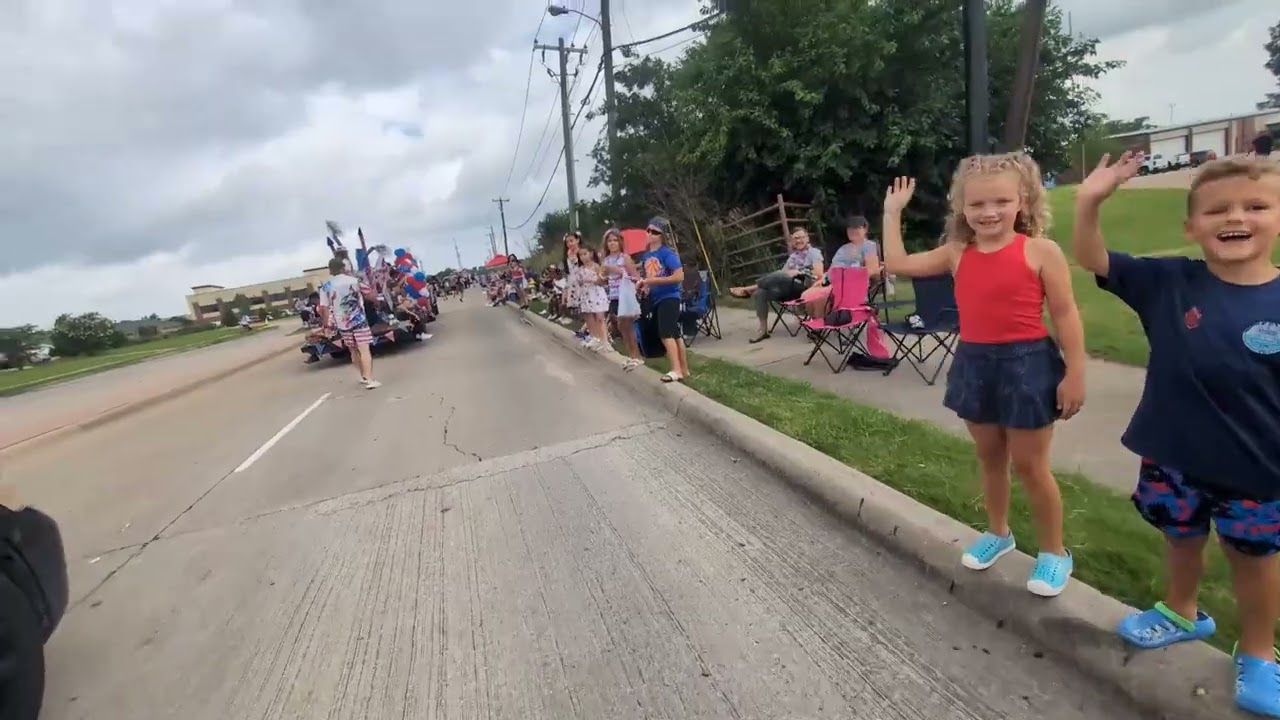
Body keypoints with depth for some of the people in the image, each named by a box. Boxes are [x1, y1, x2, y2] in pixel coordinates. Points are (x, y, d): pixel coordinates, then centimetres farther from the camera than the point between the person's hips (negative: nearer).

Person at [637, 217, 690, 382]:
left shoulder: (667, 253, -11)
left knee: (666, 334, -17)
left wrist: (654, 280, -20)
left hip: (669, 297, -8)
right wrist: (641, 284, 2)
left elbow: (679, 276, -19)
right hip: (655, 299, 8)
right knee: (674, 335, 11)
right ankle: (684, 370, 18)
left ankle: (676, 371, -15)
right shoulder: (645, 256, 12)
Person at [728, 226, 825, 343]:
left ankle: (748, 289, -12)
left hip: (804, 287, -6)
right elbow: (783, 274, 15)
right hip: (788, 288, 7)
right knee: (760, 293, -20)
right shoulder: (793, 256, 26)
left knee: (777, 276, -33)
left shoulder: (814, 252, 6)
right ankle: (764, 331, -17)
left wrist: (797, 272, -9)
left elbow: (819, 274, -9)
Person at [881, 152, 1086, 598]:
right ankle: (997, 533, 39)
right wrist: (892, 212, 7)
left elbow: (1065, 315, -8)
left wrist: (1074, 373, -11)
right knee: (989, 457, 18)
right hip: (974, 363, 5)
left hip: (1027, 363, -4)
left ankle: (1055, 552, 27)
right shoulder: (957, 253, 3)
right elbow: (897, 263, 6)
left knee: (1029, 464, 6)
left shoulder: (1041, 251, -9)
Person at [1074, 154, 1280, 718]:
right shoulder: (1169, 282, -9)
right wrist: (1089, 202, -28)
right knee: (1181, 541, 23)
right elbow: (1090, 260, -12)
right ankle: (1182, 613, 50)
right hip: (1173, 457, 1)